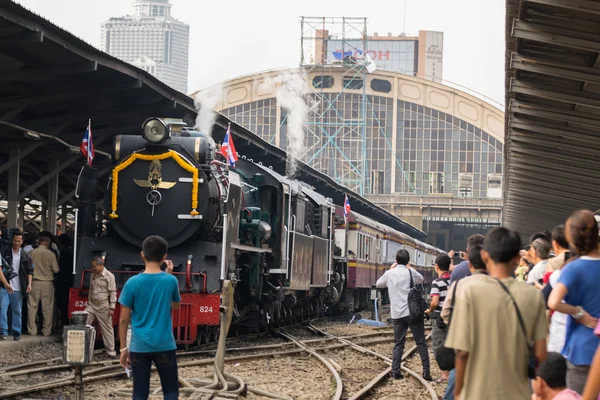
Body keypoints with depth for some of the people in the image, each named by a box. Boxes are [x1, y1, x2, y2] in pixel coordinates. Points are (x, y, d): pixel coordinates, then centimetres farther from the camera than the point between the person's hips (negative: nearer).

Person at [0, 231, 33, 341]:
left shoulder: (25, 256, 6)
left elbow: (30, 270, 7)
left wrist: (29, 283, -6)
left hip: (18, 288, 1)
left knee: (17, 311, 7)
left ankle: (17, 332, 14)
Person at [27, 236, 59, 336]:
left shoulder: (32, 253, -4)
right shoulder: (51, 254, -5)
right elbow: (56, 269, -4)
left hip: (34, 282, 0)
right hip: (47, 282, 0)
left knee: (32, 306, 6)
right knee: (47, 308, 6)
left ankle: (32, 330, 6)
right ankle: (47, 330, 7)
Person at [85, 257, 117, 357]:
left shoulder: (109, 276, -9)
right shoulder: (93, 275, 10)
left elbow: (113, 292, -11)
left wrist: (112, 308, -13)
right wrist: (89, 302, 18)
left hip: (103, 307, -6)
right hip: (92, 305, 6)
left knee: (107, 329, 2)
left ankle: (111, 351, 11)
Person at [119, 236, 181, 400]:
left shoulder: (133, 283, -7)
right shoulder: (171, 280, -4)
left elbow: (124, 319, -3)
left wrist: (123, 348, 6)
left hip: (139, 346, 0)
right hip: (165, 345, 0)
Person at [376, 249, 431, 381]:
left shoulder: (389, 273, 3)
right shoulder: (410, 272, -3)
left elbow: (378, 284, 21)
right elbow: (421, 280, 16)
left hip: (397, 314, 2)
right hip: (412, 312, -2)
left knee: (398, 344, 10)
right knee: (421, 342, 3)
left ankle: (395, 371, 2)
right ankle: (426, 370, -2)